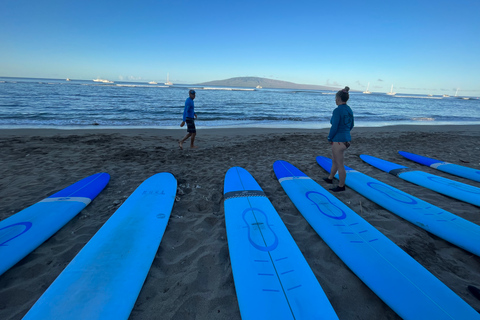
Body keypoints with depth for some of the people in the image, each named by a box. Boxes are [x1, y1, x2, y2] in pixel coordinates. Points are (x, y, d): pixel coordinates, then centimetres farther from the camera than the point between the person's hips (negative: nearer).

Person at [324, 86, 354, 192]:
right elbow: (351, 125, 16)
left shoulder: (337, 110, -19)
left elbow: (334, 127, -21)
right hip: (346, 139, 9)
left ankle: (341, 186, 18)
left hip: (338, 141, -9)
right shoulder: (349, 110, 8)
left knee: (339, 164, 4)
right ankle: (330, 178, 42)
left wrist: (330, 138, -7)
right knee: (334, 160, 25)